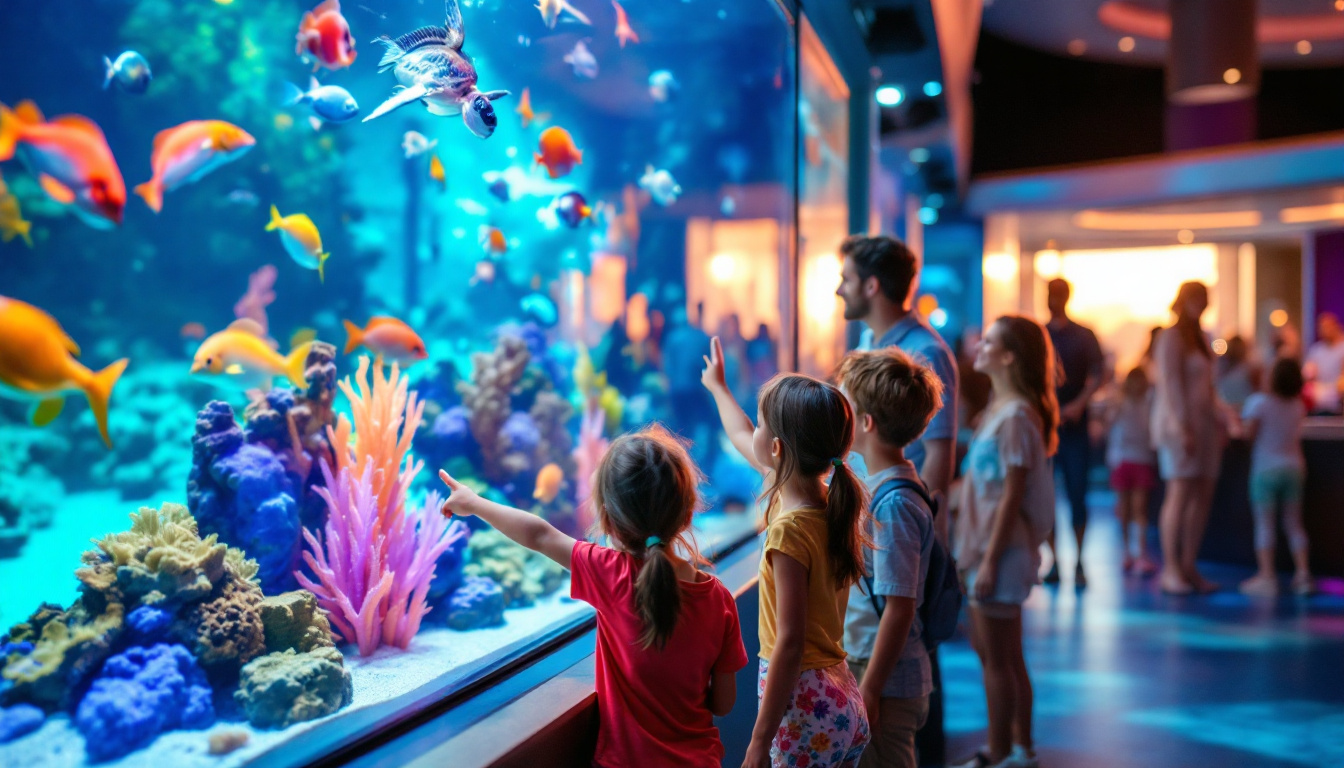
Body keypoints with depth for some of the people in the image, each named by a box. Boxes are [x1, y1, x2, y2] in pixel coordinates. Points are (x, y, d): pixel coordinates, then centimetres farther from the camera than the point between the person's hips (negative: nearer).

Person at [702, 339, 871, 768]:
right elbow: (741, 441, 22)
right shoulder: (832, 505, 3)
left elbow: (790, 643, -23)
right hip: (844, 700, 8)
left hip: (803, 704, -8)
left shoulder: (790, 528, -20)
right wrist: (717, 387, 37)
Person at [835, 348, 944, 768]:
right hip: (861, 667, 9)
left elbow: (899, 608, -23)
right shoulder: (878, 487, 7)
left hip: (887, 681, -9)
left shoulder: (892, 504, -22)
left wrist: (869, 690, -19)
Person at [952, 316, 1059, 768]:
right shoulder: (1000, 410, 11)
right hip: (983, 547, 10)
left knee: (997, 661, 1)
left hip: (1002, 551, -9)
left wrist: (989, 561, -19)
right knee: (1003, 658, 17)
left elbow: (1012, 496, -19)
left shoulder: (1016, 416, -17)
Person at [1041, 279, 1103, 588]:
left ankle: (1079, 563, 4)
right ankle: (1053, 561, 9)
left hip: (1073, 425, -2)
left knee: (1077, 494, -4)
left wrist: (1078, 404, -15)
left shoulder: (1083, 336, 7)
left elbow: (1097, 375, 0)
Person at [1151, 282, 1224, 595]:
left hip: (1204, 422, 8)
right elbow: (1170, 384, -13)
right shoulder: (1171, 337, -6)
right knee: (1180, 494, -11)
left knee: (1203, 496, 3)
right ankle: (1170, 569, -7)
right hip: (1179, 423, -8)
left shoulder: (1200, 338, 19)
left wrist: (1218, 424, 16)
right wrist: (1182, 427, -18)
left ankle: (1188, 566, 7)